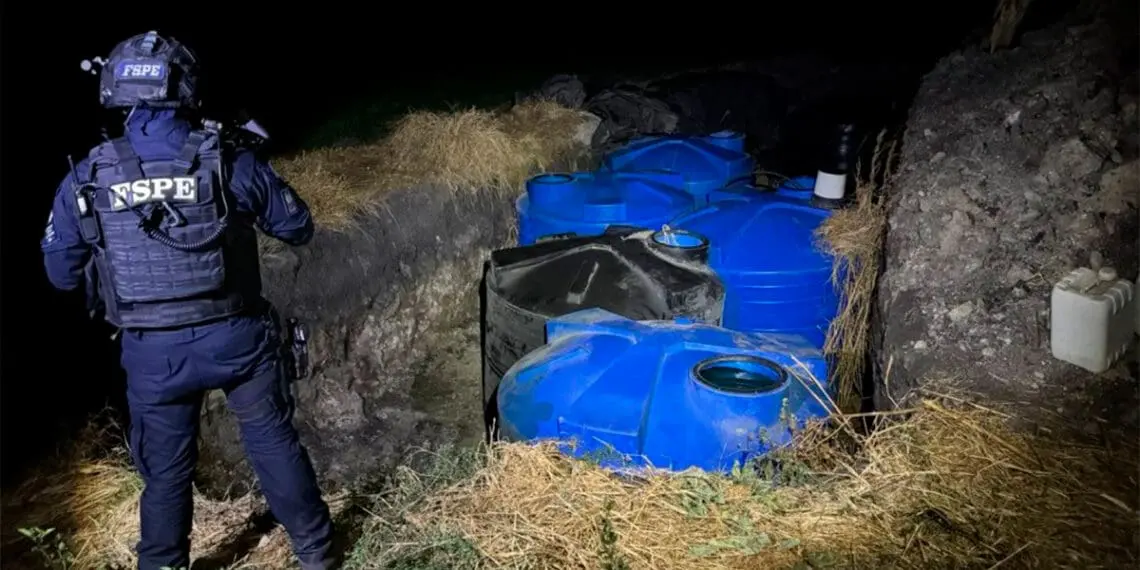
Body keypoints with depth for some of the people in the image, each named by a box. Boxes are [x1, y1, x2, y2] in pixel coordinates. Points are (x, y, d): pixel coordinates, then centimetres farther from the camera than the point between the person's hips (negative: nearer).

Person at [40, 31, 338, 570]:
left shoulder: (86, 179, -5)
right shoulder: (229, 162, -9)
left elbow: (61, 273, 6)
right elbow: (298, 227, 4)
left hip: (154, 352, 1)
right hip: (236, 337, 0)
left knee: (166, 470, 18)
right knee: (275, 442, 17)